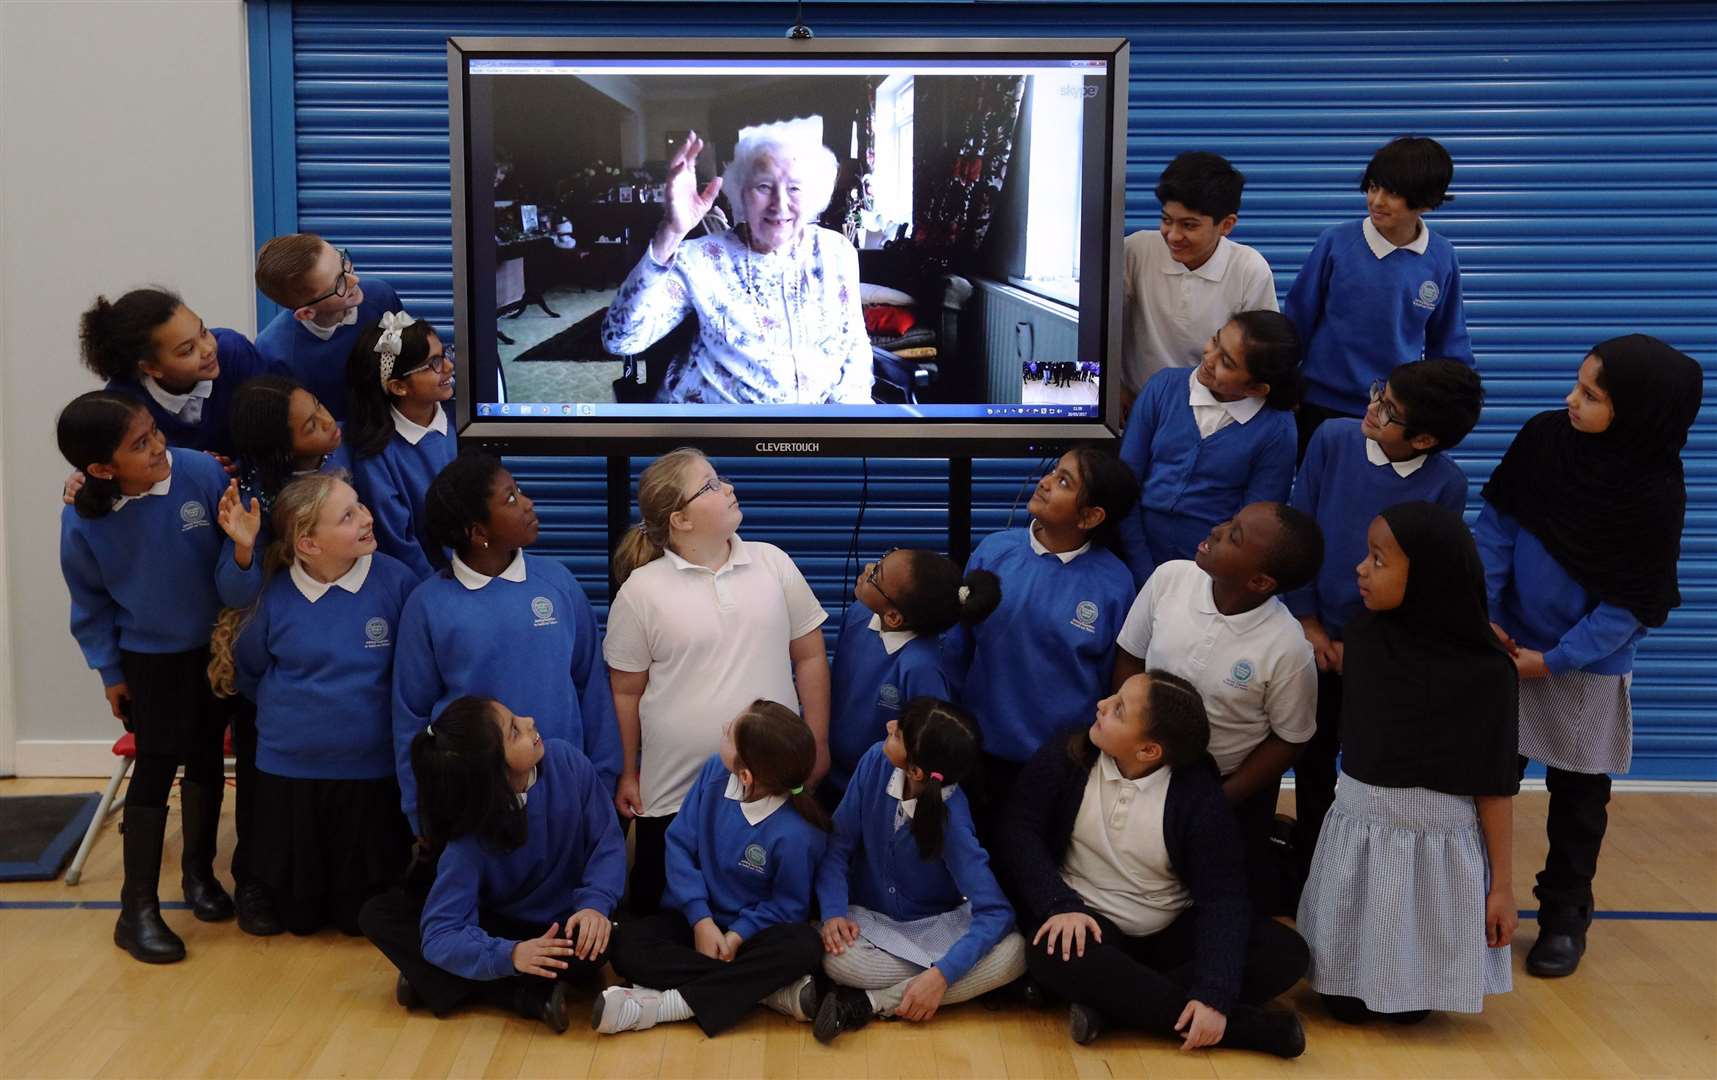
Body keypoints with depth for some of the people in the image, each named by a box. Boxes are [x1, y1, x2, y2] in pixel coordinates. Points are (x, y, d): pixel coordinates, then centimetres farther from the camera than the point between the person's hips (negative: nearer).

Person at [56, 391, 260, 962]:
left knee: (206, 761, 15)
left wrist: (242, 544, -37)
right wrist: (109, 673, 3)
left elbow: (233, 566, -14)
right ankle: (138, 909, 13)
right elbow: (91, 602, -4)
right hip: (150, 659, -1)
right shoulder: (82, 520, -22)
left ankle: (199, 870, 36)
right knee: (156, 770, 2)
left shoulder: (202, 472, -24)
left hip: (215, 648, 2)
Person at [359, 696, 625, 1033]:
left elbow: (607, 840, -8)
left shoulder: (567, 762, -17)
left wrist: (595, 903, -26)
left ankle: (439, 984, -19)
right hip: (501, 929, 0)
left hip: (564, 928, 0)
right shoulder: (471, 838, -22)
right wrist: (509, 956, -42)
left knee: (595, 945, -37)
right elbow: (440, 935, -25)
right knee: (379, 914, -19)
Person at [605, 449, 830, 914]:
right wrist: (628, 775, 7)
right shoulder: (641, 590, -6)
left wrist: (817, 743, 5)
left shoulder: (773, 563, 0)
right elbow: (627, 692, 2)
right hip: (675, 793, -1)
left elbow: (809, 657, 7)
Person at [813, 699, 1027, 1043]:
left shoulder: (951, 821, -24)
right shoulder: (876, 762, -16)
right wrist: (833, 912, -22)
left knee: (1013, 952, -30)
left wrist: (942, 975, -36)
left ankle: (871, 1002, -24)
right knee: (838, 959, -35)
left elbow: (997, 913, -27)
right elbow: (839, 844, -7)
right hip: (869, 917, 0)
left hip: (934, 925, 0)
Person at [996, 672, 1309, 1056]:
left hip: (1172, 933, 1)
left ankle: (1112, 1002, -28)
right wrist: (1060, 904, -28)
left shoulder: (1198, 793, -13)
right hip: (1090, 923, -1)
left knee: (1286, 952, -20)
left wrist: (1213, 994, -30)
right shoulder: (1065, 756, -8)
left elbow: (1221, 895, -17)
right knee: (1052, 956, -36)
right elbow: (1019, 831, -10)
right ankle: (1249, 1025, -31)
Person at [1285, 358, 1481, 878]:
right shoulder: (1332, 439, -11)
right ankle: (1307, 869, 30)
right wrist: (1308, 622, -3)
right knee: (1312, 759, 12)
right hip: (1317, 637, 1)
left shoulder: (1446, 484, -13)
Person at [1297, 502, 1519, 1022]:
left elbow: (1495, 785, -11)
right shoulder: (1363, 636, -4)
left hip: (1440, 845, -3)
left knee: (1409, 1007, 7)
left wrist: (1502, 884, -8)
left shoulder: (1484, 670, -16)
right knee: (1346, 1004, 9)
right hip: (1358, 833, 4)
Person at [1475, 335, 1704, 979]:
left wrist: (1554, 661, -15)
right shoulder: (1543, 439, -11)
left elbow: (1631, 605, -15)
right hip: (1508, 643, 3)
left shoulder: (1656, 495, -20)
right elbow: (1496, 526, -5)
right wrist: (1484, 613, -10)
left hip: (1588, 667, -3)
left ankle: (1565, 917, 29)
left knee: (1578, 796, 13)